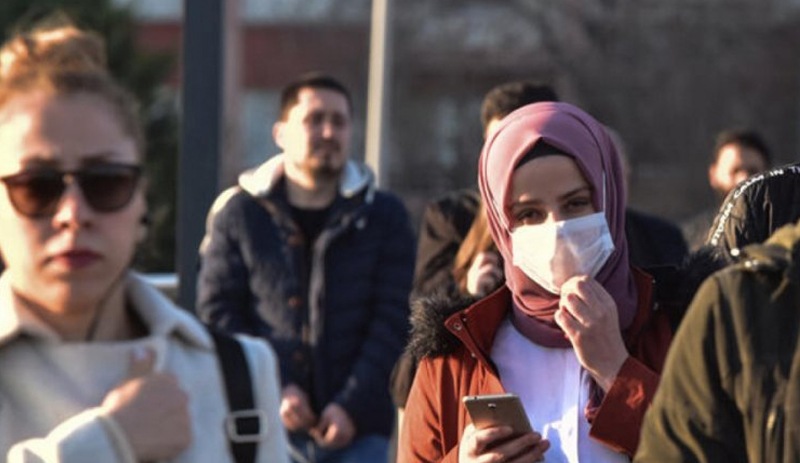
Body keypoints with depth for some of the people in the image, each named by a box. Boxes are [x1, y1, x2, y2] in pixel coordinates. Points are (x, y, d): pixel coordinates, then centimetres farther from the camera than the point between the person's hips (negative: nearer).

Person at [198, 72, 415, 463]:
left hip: (359, 430, 1)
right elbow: (216, 313, 3)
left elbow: (393, 320, 2)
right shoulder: (238, 213, 7)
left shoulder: (383, 217, 9)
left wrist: (352, 406, -10)